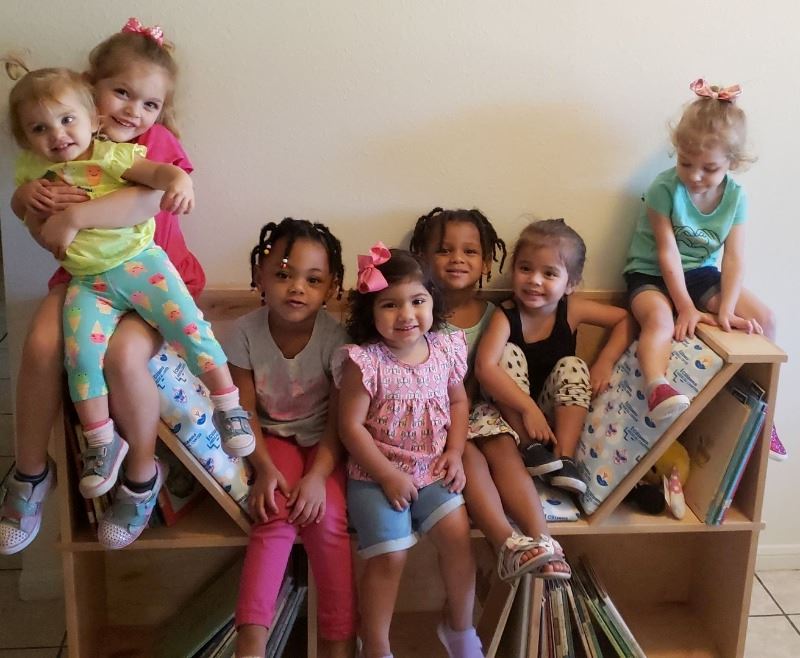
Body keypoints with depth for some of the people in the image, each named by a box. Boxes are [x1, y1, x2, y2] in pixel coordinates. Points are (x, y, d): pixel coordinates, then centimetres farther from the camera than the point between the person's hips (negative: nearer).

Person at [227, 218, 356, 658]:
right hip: (274, 439, 1)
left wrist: (318, 475, -25)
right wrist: (264, 468, -20)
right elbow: (246, 411, -8)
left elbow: (339, 420, -14)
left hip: (324, 443, -1)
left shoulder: (334, 337, -18)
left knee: (327, 518, -23)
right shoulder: (245, 332, -14)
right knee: (276, 514, -24)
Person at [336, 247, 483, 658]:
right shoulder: (364, 362, -15)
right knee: (390, 555, -15)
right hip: (376, 475, -4)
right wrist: (388, 475, -15)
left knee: (457, 533, -13)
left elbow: (459, 402, 12)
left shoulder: (445, 350, -1)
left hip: (432, 470, 4)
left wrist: (455, 453, -1)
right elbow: (351, 426, -14)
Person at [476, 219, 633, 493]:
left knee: (573, 367, -21)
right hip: (512, 410, -2)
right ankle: (531, 446, -21)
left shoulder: (572, 310, -11)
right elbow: (484, 367, -36)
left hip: (556, 410, 2)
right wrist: (529, 408, -40)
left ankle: (565, 458, -23)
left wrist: (604, 362, -16)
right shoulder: (505, 316, -22)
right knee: (509, 353, -23)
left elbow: (625, 318, -2)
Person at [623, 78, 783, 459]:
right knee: (659, 318, -37)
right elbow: (668, 253, -19)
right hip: (652, 274, -4)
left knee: (762, 319, -8)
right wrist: (687, 308, -23)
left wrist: (727, 309, -25)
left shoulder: (735, 196, -7)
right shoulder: (665, 188, -19)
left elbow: (734, 257, -12)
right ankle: (657, 388, -56)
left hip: (702, 274, 4)